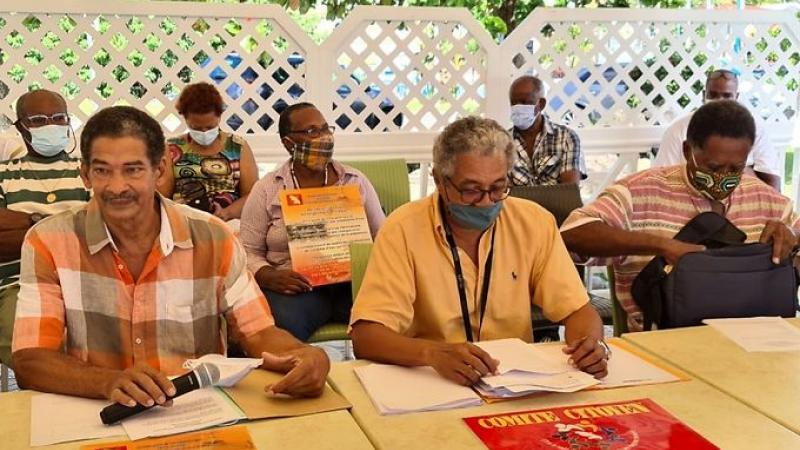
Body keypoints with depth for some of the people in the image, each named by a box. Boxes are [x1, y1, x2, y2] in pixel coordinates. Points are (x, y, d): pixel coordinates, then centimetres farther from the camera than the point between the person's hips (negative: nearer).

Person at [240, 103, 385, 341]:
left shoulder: (356, 182, 13)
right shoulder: (266, 190, 7)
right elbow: (249, 252, 6)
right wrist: (270, 277, -15)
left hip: (352, 283, 2)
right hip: (296, 286, -2)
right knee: (283, 325, -36)